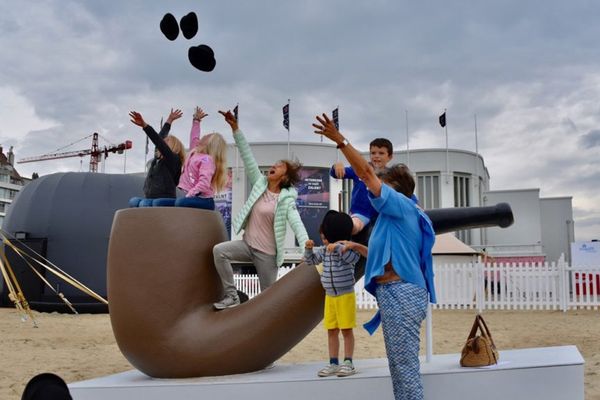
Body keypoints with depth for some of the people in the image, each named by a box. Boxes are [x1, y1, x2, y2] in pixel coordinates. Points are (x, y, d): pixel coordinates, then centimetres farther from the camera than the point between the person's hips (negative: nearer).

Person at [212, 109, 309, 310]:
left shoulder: (286, 200, -11)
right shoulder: (260, 183, 1)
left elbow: (297, 224, -23)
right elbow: (247, 156, -5)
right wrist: (235, 129, -13)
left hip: (267, 253, -4)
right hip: (247, 244, 4)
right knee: (219, 250, -21)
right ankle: (231, 295, -13)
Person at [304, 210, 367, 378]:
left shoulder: (345, 249, -12)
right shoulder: (324, 250, 6)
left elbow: (355, 258, -32)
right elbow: (310, 260, 14)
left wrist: (338, 247, -38)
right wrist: (309, 248, -5)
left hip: (346, 296, -6)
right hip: (330, 296, 6)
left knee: (347, 330, 0)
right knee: (331, 331, 8)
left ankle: (348, 363, 8)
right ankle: (333, 364, 14)